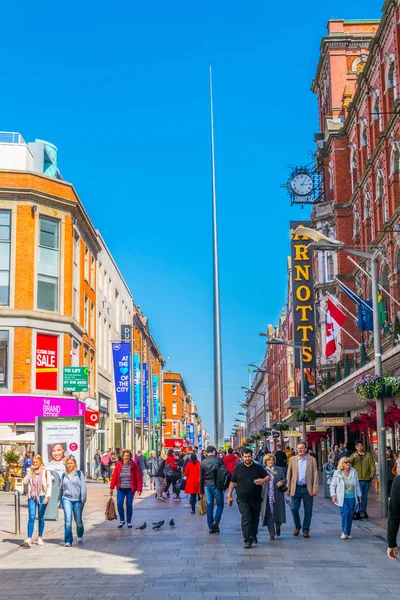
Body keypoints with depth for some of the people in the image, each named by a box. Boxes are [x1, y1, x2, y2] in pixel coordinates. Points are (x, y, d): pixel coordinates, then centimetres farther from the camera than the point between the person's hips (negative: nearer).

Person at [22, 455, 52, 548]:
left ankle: (40, 537, 22)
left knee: (41, 518, 8)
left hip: (42, 496, -1)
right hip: (32, 497, 1)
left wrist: (47, 496, -11)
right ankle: (29, 539, -18)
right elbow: (25, 482, -4)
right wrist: (30, 472, -10)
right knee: (31, 517, -11)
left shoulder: (46, 472, -2)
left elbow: (49, 485, -2)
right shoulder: (30, 471, 7)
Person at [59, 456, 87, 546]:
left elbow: (83, 486, -4)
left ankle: (80, 536, 35)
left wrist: (83, 498, -15)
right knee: (67, 519, -14)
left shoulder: (79, 473, 3)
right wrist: (60, 501, 23)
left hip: (78, 500, -1)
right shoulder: (64, 475, 13)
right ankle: (68, 540, -12)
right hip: (66, 499, 1)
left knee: (78, 520, 7)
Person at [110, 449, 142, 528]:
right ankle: (122, 520, 11)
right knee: (119, 504, -8)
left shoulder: (134, 466, -3)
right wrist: (111, 487, 1)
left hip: (130, 489, -1)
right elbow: (114, 476, 3)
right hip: (120, 489, 1)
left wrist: (139, 489, -8)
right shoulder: (118, 465, 0)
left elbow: (139, 478, -3)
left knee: (129, 505, 4)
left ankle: (129, 522, 19)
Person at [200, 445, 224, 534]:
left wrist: (201, 490, 14)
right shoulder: (218, 461, -5)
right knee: (220, 504, 8)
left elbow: (201, 478, 8)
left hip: (207, 486, 3)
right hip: (217, 485, -3)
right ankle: (216, 522, -10)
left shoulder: (203, 463, 4)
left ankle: (211, 527, 8)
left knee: (209, 505, 8)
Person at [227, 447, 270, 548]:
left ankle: (254, 536, 36)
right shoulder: (238, 468, 5)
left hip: (256, 499, 2)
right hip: (243, 500, -2)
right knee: (246, 518, -13)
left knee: (255, 518, 15)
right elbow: (233, 482, 11)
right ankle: (247, 540, -14)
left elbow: (268, 477, 5)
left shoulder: (258, 468, 4)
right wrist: (229, 495, 9)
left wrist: (263, 480, -19)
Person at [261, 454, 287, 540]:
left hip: (277, 496, 0)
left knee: (279, 513, 2)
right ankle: (272, 534, 8)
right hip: (267, 497, 0)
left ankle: (278, 527, 34)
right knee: (269, 515, -1)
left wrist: (282, 482, -15)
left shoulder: (279, 470, 10)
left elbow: (285, 480, 7)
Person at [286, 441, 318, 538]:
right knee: (294, 508, -4)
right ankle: (297, 527, 19)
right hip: (296, 488, 1)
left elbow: (315, 474, 0)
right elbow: (289, 475, 8)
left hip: (307, 489, -1)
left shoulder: (312, 460, 3)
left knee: (308, 511, 3)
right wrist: (288, 488, 3)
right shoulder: (292, 459, 7)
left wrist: (315, 489, -8)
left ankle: (306, 530, 15)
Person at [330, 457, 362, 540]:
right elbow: (332, 485, 2)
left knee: (351, 514, 2)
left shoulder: (354, 472, 5)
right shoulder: (337, 473, -2)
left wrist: (359, 495, 13)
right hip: (342, 497, -3)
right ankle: (344, 532, -6)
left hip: (352, 497, 3)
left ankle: (348, 533, 14)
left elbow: (357, 485, 14)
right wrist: (333, 495, -8)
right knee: (345, 512, -19)